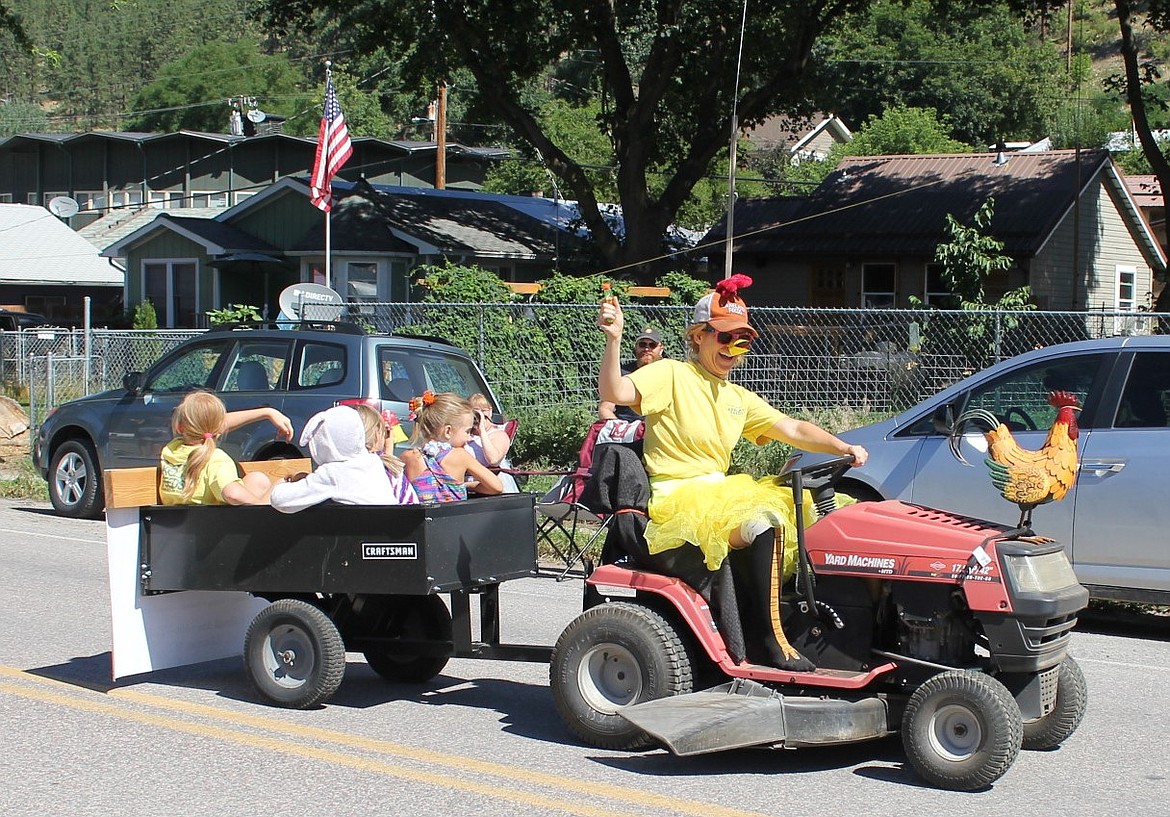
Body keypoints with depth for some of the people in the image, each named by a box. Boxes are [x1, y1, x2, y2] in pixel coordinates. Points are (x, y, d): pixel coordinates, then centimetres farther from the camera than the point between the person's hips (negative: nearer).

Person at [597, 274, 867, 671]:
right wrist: (613, 340, -33)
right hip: (677, 499, -8)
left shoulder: (739, 399, 17)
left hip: (719, 492, 8)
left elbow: (794, 429, 12)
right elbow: (615, 392, -20)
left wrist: (843, 448, -2)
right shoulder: (671, 375, -4)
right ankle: (771, 641, -21)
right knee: (763, 525, -27)